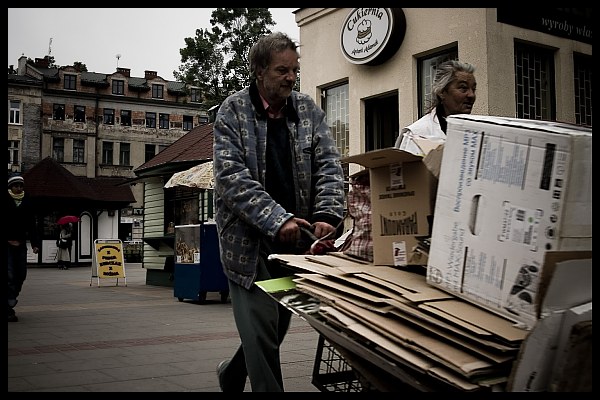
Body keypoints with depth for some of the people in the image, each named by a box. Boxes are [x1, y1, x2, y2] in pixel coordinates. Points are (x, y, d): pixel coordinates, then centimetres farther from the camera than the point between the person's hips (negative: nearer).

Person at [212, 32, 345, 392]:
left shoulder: (308, 109, 6)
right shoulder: (233, 111, -5)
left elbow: (329, 165, 0)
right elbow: (231, 175, -14)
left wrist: (327, 215, -18)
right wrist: (276, 219, -25)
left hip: (295, 236, 4)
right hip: (249, 238, -4)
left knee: (278, 324, 15)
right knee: (262, 332, -6)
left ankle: (232, 374, 41)